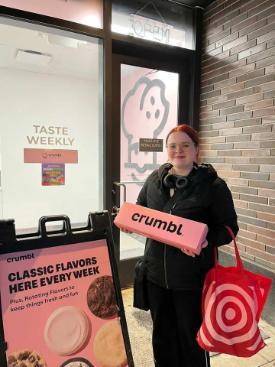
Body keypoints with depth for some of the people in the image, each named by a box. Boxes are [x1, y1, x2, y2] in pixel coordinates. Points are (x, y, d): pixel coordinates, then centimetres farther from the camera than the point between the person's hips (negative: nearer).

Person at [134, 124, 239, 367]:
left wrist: (205, 241, -27)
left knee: (191, 335, 17)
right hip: (156, 272, 5)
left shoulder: (213, 185, -11)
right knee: (162, 333, 24)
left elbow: (228, 228, -8)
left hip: (193, 276, -4)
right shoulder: (154, 179, 3)